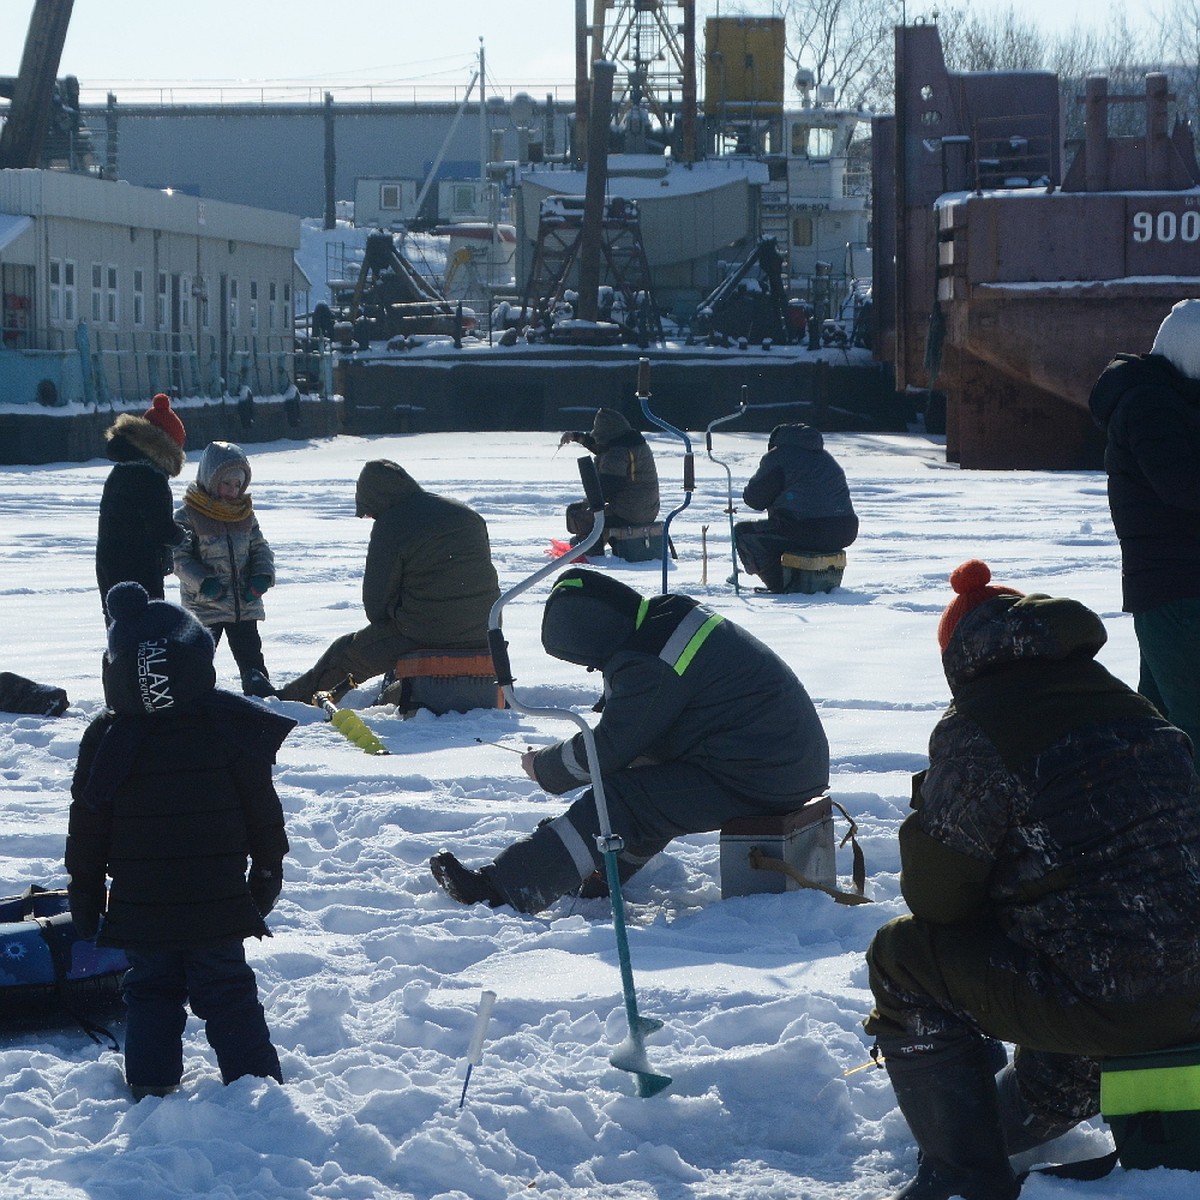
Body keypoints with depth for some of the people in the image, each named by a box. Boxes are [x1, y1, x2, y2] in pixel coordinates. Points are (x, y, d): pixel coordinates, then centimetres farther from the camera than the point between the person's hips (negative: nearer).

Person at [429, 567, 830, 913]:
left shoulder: (648, 666, -20)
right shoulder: (679, 616, 10)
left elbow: (609, 748, -11)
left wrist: (545, 768, 6)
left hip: (751, 781, -10)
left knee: (622, 802, -8)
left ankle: (504, 890, -9)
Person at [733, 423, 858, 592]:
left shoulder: (776, 457, -1)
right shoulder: (826, 457, 23)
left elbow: (755, 498, 3)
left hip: (807, 533, -8)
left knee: (742, 532, 10)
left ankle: (779, 586, 1)